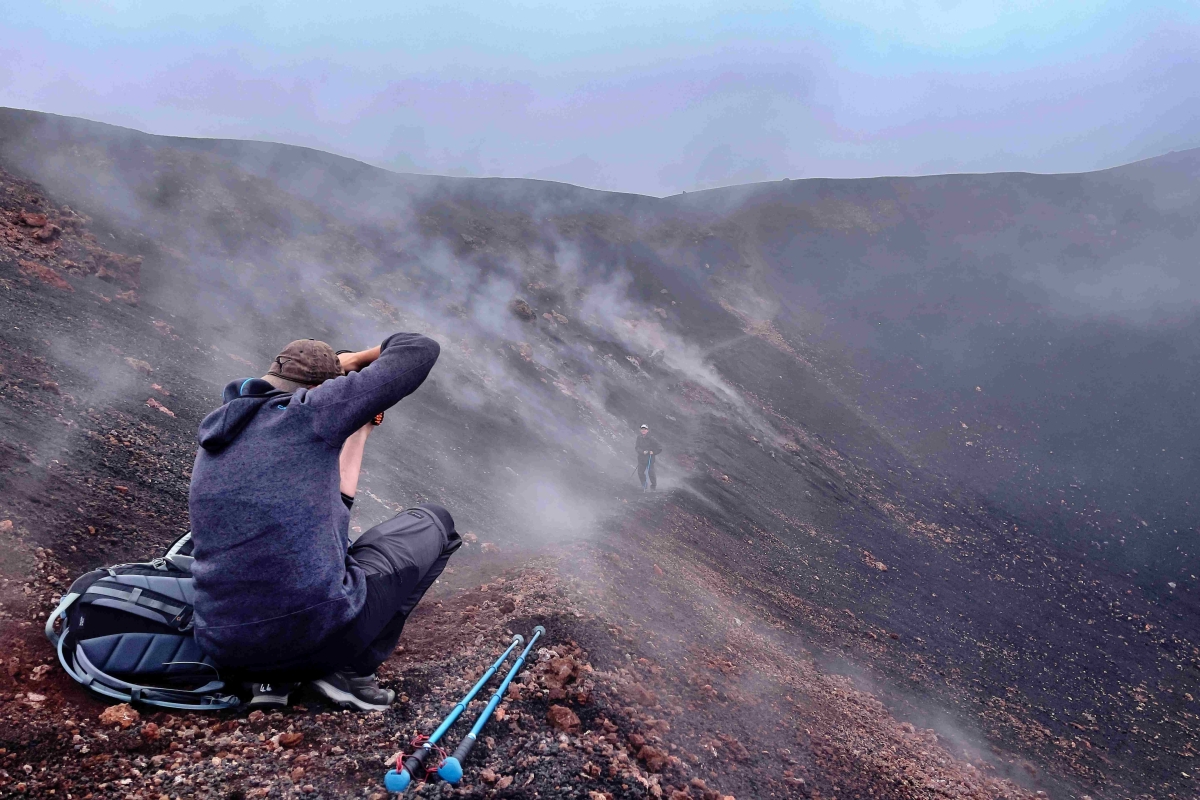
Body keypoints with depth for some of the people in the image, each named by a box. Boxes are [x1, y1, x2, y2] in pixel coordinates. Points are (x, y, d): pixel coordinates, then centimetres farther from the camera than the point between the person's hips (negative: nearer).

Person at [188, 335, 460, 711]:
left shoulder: (214, 444, 17)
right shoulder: (308, 409, -5)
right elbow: (420, 350, -1)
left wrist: (358, 434, 28)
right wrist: (358, 359, 18)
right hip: (321, 630, -7)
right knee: (434, 523, 17)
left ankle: (273, 678, 17)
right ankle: (352, 670, 6)